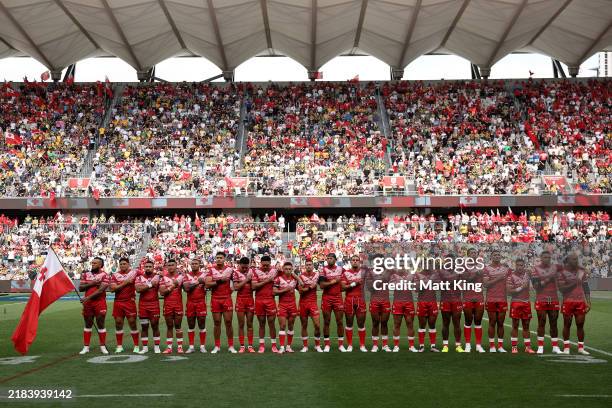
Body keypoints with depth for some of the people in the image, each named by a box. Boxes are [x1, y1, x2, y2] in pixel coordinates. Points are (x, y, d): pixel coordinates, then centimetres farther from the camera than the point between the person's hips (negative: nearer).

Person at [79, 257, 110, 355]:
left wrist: (88, 297, -18)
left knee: (100, 324, 0)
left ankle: (103, 346, 8)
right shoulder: (86, 275, 11)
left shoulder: (104, 275, -4)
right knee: (88, 325, 9)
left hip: (100, 302, -4)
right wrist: (91, 283, -12)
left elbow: (101, 290, -14)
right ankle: (86, 347, 13)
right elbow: (80, 288, 2)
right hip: (87, 303, 4)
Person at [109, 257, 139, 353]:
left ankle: (136, 346, 5)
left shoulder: (134, 273, 2)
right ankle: (119, 346, 13)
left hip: (130, 302, -2)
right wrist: (124, 283, -11)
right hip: (118, 302, 2)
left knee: (132, 323, -1)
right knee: (118, 323, 5)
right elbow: (112, 289, -6)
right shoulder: (115, 275, 7)